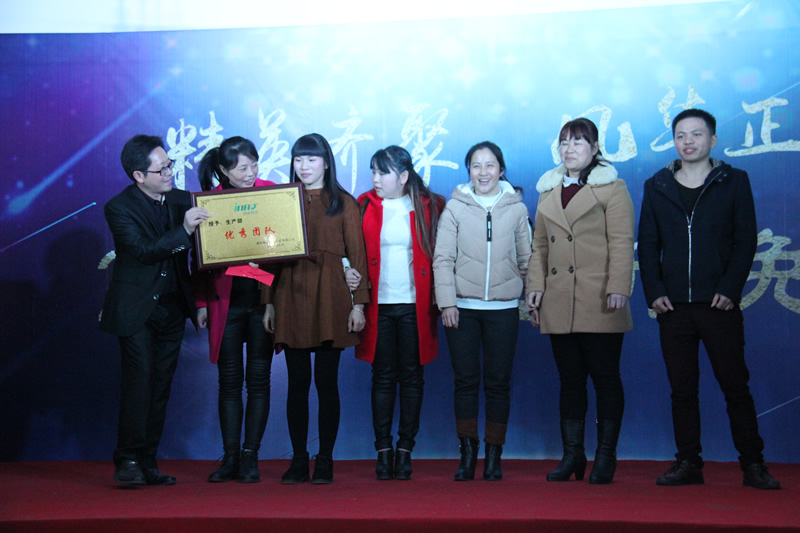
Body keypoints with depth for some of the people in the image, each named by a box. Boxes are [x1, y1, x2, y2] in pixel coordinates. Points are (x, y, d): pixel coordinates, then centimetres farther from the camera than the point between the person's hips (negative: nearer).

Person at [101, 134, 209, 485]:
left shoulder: (182, 200, 6)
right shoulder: (119, 208, -9)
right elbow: (143, 251, -21)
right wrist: (183, 231, -29)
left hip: (172, 307, 5)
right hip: (136, 309, -5)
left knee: (161, 384, 6)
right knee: (139, 381, -11)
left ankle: (147, 464, 13)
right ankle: (127, 462, -3)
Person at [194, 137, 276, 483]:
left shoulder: (271, 192, 1)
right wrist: (201, 302, 0)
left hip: (262, 298, 0)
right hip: (225, 301, 0)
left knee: (258, 379, 3)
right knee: (229, 381, 5)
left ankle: (250, 457, 11)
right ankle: (230, 458, 12)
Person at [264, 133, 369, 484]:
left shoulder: (343, 203, 6)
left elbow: (357, 255, 3)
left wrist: (359, 303, -4)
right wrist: (269, 303, 4)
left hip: (330, 298, -2)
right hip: (291, 297, 2)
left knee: (326, 381, 1)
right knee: (297, 383, 4)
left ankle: (325, 461, 10)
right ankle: (298, 461, 11)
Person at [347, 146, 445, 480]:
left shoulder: (429, 206, 3)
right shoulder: (365, 206, 7)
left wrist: (439, 297, -5)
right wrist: (349, 272, -11)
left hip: (415, 305, -1)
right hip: (378, 304, 1)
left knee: (411, 376, 4)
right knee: (382, 376, 4)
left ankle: (405, 449, 13)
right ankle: (383, 449, 12)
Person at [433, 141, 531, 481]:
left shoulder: (517, 208, 7)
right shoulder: (455, 207, 4)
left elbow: (526, 259, 11)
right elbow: (442, 259, 1)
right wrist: (447, 302, -6)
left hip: (504, 308, 1)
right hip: (462, 306, 0)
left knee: (499, 382, 4)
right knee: (466, 380, 2)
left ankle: (494, 455, 12)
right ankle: (467, 454, 11)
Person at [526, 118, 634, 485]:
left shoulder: (611, 188, 2)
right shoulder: (548, 191, 17)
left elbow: (622, 242, -6)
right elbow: (540, 245, 17)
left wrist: (618, 287, -16)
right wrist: (535, 286, 7)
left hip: (598, 304, -5)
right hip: (559, 305, 5)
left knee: (605, 378, 1)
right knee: (570, 380, 9)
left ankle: (605, 458, 10)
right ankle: (572, 455, 16)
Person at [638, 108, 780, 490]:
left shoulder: (734, 182, 6)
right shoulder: (657, 187, 11)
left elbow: (746, 240, 1)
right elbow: (647, 245, 9)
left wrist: (730, 289, -10)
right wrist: (654, 292, -3)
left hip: (719, 303, -2)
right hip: (673, 305, 2)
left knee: (735, 385, 1)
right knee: (682, 389, 5)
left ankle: (753, 464, 9)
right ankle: (688, 463, 12)